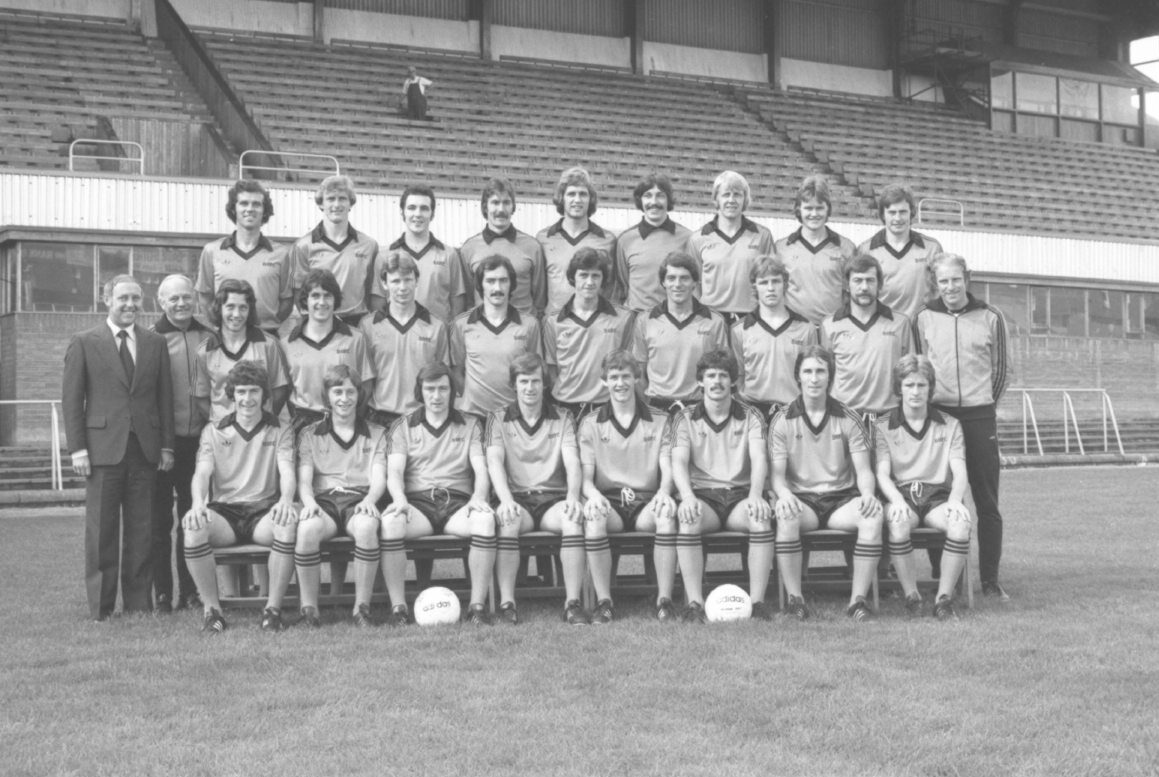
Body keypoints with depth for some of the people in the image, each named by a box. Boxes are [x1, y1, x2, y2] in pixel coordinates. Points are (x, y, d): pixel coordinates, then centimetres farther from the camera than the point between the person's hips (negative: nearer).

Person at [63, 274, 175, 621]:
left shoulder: (155, 343, 12)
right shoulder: (84, 343, 4)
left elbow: (165, 397, 11)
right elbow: (71, 399, 1)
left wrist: (166, 445, 5)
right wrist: (77, 448, -6)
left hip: (145, 449, 2)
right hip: (103, 447, -2)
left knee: (142, 530, 4)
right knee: (101, 530, 2)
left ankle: (139, 602, 12)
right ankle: (100, 605, 9)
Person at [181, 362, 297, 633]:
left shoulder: (280, 432, 12)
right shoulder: (213, 431, 15)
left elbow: (287, 472, -4)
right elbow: (202, 472, 0)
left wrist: (286, 499, -29)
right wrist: (198, 503, -25)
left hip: (264, 511, -1)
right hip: (224, 511, 1)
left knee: (288, 524, -36)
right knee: (193, 527, -33)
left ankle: (273, 608, -22)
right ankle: (211, 609, -19)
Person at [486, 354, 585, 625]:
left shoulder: (562, 418, 13)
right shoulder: (499, 419, 11)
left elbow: (572, 463, 0)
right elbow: (494, 461, -5)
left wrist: (572, 496, -22)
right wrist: (506, 499, -25)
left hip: (553, 499, 1)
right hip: (516, 498, -1)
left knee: (574, 516, -33)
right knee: (507, 518, -36)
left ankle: (573, 602, -31)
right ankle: (506, 603, -33)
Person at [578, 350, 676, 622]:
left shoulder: (659, 423, 14)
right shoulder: (590, 424, 12)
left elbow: (668, 469, 3)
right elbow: (585, 476, 3)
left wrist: (663, 491, -22)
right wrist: (593, 493, -22)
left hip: (646, 503, 0)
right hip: (607, 501, 0)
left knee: (667, 515, -34)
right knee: (593, 516, -36)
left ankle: (665, 599, -27)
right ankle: (604, 601, -28)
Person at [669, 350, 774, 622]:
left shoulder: (750, 418, 11)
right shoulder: (685, 419, 9)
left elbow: (759, 458, -5)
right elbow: (679, 461, -5)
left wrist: (755, 495, -26)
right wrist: (687, 496, -27)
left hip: (740, 494, 1)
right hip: (703, 495, 0)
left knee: (761, 516, -34)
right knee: (687, 517, -36)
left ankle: (757, 600, -29)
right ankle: (695, 603, -33)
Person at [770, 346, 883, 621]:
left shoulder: (848, 419, 8)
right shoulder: (782, 421, 5)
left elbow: (863, 470, 4)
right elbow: (777, 473, -2)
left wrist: (867, 493, -20)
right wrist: (783, 492, -26)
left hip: (841, 499, 1)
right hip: (801, 499, -1)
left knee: (873, 514, -31)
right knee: (785, 515, -37)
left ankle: (858, 600, -25)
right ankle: (794, 599, -27)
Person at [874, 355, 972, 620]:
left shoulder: (950, 425, 15)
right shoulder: (883, 426, 10)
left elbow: (959, 472, 4)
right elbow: (882, 473, -1)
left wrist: (955, 499, -18)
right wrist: (897, 499, -22)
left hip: (938, 495, 1)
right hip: (901, 495, -1)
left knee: (960, 523, -33)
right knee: (898, 522, -37)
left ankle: (944, 597, -21)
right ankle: (911, 596, -22)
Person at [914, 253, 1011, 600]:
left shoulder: (990, 317, 3)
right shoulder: (923, 318, 4)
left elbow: (1002, 369, 10)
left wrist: (984, 403, 11)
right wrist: (925, 399, 8)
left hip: (980, 417, 0)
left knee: (987, 503, 1)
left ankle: (990, 580, 8)